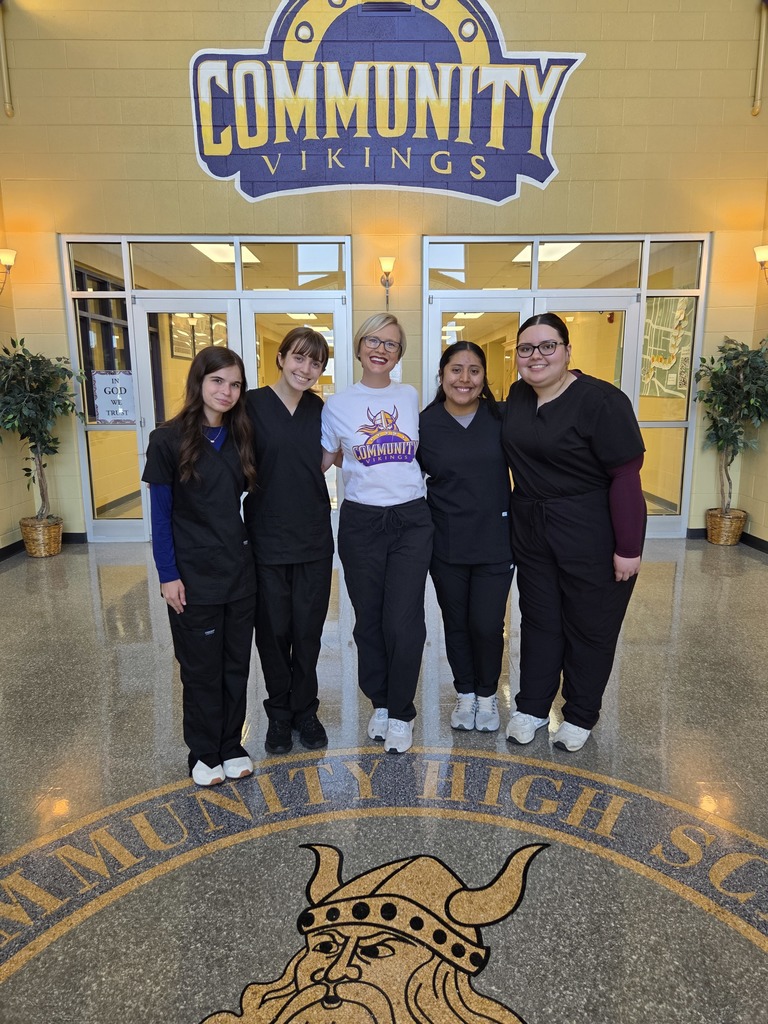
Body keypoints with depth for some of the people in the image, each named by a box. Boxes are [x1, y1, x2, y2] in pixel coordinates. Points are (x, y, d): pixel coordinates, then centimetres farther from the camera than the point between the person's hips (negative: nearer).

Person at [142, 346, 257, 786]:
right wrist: (168, 575, -10)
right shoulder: (169, 439, -9)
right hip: (194, 576, -4)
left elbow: (246, 498, 9)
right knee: (202, 667, 9)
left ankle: (232, 745, 32)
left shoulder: (240, 438, 4)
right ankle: (204, 752, 29)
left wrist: (250, 552, 1)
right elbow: (161, 514, -8)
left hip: (240, 571, 4)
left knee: (237, 663, 13)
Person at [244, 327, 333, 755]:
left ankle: (305, 710, 32)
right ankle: (279, 713, 31)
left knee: (308, 631, 12)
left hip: (314, 539, 3)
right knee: (273, 631, 10)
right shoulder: (252, 404, -8)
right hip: (267, 539, -3)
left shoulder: (320, 409, 5)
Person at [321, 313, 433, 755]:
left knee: (403, 622, -4)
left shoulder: (412, 397, 7)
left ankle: (401, 713, 17)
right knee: (370, 620, 9)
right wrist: (352, 457, -4)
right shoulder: (338, 404, 2)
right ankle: (380, 703, 31)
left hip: (412, 520, 0)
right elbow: (322, 462, 9)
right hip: (361, 523, 0)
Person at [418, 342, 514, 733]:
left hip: (495, 541, 0)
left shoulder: (500, 418, -3)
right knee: (456, 623, 13)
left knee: (487, 624, 2)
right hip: (447, 545, 0)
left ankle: (487, 693, 29)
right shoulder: (424, 424, -4)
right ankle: (465, 692, 35)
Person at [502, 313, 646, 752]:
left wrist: (628, 548, -19)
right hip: (532, 530, 6)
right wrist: (522, 512, 7)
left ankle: (581, 716, 29)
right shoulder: (518, 395, 3)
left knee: (590, 626, 10)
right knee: (539, 619, 15)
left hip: (593, 534, -5)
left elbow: (626, 475, -18)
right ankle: (532, 707, 31)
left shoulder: (601, 401, -17)